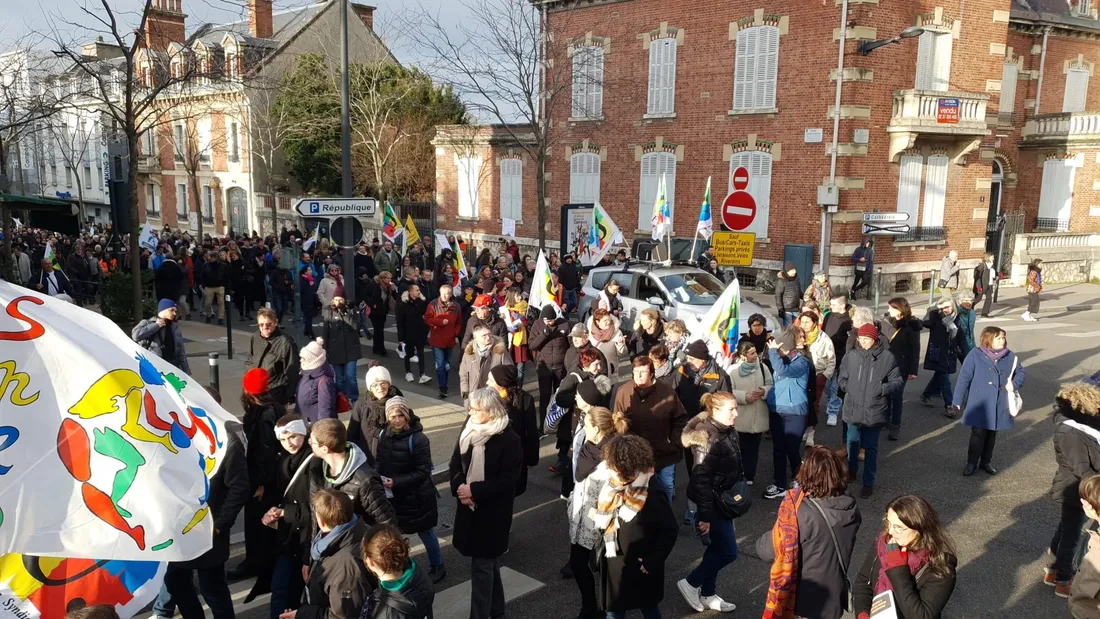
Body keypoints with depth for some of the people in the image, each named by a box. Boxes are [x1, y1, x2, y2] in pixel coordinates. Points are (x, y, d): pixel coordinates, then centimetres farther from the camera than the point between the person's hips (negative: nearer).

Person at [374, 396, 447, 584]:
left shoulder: (418, 439, -20)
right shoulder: (383, 435, -2)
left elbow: (423, 471, -20)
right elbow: (380, 463, 9)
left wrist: (397, 482, -26)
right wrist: (380, 479, -10)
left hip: (416, 496, -5)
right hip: (391, 495, 5)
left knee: (425, 532, 12)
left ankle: (437, 567, 32)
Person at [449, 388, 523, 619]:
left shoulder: (509, 440, -18)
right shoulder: (468, 430, 0)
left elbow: (508, 479, -19)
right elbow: (456, 463, 5)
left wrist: (475, 490, -21)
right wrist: (459, 487, -13)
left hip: (493, 510, -6)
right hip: (469, 506, 6)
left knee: (481, 565, -1)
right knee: (488, 559, 20)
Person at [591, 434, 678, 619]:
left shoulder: (652, 493, -26)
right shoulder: (613, 483, -6)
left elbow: (669, 530, -18)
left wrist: (652, 561, -17)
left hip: (639, 566, -6)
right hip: (612, 563, 6)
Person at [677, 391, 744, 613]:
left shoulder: (728, 431, 2)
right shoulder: (708, 439, -26)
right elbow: (700, 479, -25)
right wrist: (704, 515, -23)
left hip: (724, 501, 9)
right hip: (712, 504, -9)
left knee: (716, 548, 18)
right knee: (727, 552, 0)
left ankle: (707, 594, 33)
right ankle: (690, 584, 16)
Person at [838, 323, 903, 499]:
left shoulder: (887, 357, -9)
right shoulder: (851, 356, -3)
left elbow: (898, 381, -4)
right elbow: (841, 379, 8)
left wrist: (882, 389, -19)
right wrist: (847, 387, -11)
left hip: (875, 411, -3)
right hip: (853, 409, 3)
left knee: (870, 448, 8)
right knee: (852, 442, 20)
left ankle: (868, 483, 20)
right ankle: (852, 469, 45)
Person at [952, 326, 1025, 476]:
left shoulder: (1010, 356, 0)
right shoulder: (975, 355, -12)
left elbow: (1021, 372, 15)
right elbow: (964, 378, -11)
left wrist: (1014, 384, -7)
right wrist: (957, 401, -12)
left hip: (999, 406, 4)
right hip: (979, 405, -4)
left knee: (992, 435, 15)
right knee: (978, 435, 0)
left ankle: (986, 462, 31)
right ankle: (972, 463, 15)